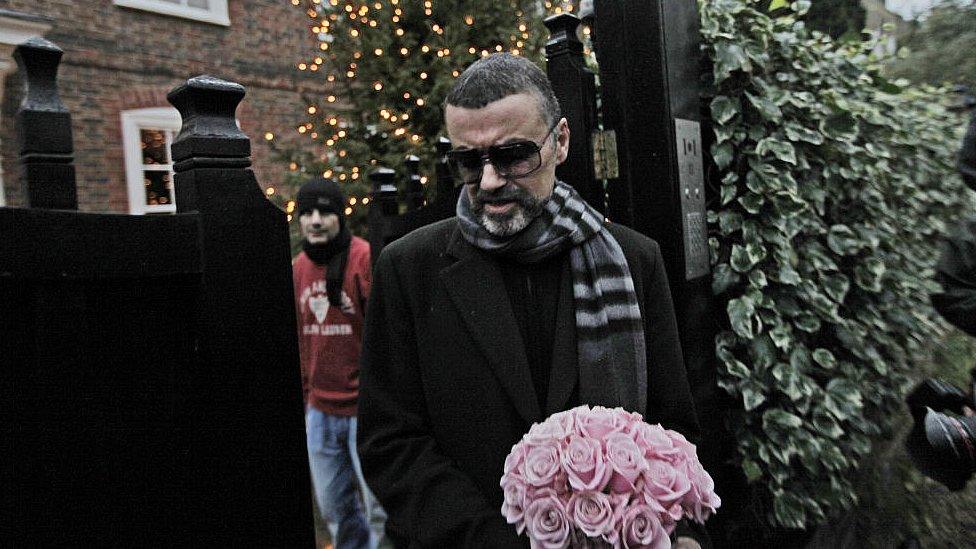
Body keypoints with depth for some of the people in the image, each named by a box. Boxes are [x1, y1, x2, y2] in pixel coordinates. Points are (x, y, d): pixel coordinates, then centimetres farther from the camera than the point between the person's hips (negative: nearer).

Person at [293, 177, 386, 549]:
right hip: (320, 411, 7)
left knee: (380, 508, 3)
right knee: (333, 508, 20)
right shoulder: (299, 267, 8)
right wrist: (305, 393, 17)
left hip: (365, 409, -7)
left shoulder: (365, 259, -14)